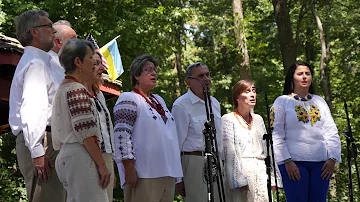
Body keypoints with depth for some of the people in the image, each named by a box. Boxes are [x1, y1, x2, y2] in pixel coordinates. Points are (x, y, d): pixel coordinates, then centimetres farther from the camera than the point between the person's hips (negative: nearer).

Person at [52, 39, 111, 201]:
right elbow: (85, 131, -16)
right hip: (81, 156, -10)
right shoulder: (77, 89, -9)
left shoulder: (63, 88, 21)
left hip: (65, 156, 10)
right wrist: (102, 165, -16)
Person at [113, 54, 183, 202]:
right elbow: (121, 135, -13)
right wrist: (129, 168, -19)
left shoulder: (159, 100, 23)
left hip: (167, 174, 8)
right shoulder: (129, 99, -3)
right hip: (144, 176, -8)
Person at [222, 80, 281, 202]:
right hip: (241, 170, -5)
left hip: (261, 172, 5)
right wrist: (239, 179, -18)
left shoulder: (258, 119, 20)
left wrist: (272, 177, 11)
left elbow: (266, 149, 18)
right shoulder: (228, 119, 1)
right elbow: (229, 152, -8)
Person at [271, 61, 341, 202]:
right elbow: (276, 135, -2)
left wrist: (332, 159, 1)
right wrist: (287, 161, -11)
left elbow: (331, 132, 13)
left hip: (321, 164, 4)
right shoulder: (282, 102, 5)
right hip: (294, 163, -4)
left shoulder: (320, 102, 18)